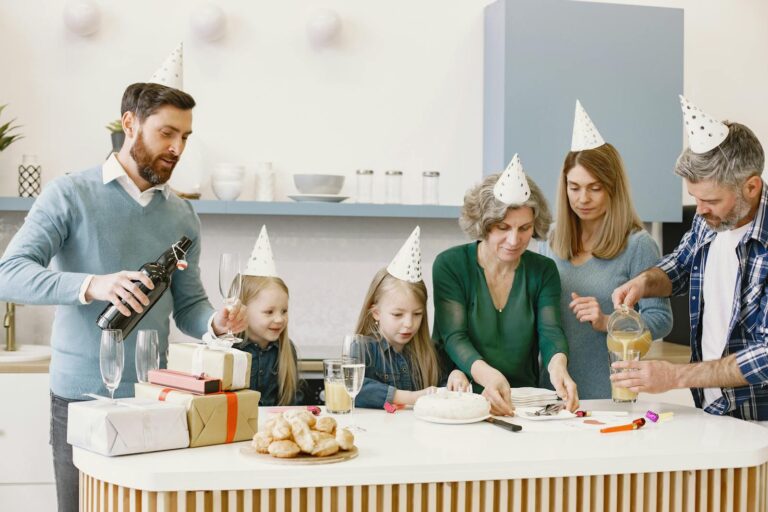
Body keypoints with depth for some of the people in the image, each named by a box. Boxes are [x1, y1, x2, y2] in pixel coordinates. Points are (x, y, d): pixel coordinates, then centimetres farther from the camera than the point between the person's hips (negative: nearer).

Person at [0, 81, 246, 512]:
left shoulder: (183, 216, 9)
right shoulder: (69, 196, -5)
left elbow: (188, 303, 11)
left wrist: (215, 322, -12)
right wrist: (92, 286, -31)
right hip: (81, 396, -3)